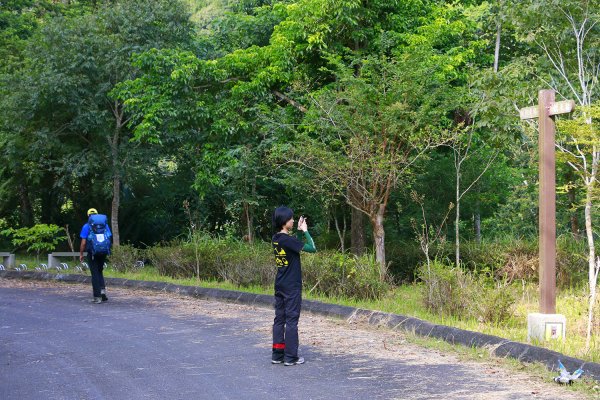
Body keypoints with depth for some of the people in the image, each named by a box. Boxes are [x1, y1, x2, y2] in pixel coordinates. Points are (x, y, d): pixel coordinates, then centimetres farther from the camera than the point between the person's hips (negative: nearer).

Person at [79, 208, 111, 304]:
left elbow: (83, 242, -7)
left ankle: (97, 297, 0)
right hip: (103, 253, 3)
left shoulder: (86, 226, -5)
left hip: (92, 253, -3)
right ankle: (102, 289, -2)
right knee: (99, 272, 19)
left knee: (95, 274, 2)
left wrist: (81, 254, 1)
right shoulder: (104, 225, 5)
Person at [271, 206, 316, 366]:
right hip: (292, 286, -8)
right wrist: (305, 231, -6)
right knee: (292, 320, -2)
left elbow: (296, 245, 21)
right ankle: (290, 357, 1)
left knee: (279, 319, 10)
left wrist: (299, 231, 13)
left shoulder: (276, 239, 7)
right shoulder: (287, 239, -19)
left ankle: (277, 354, 13)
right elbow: (312, 248, -16)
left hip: (280, 285, 8)